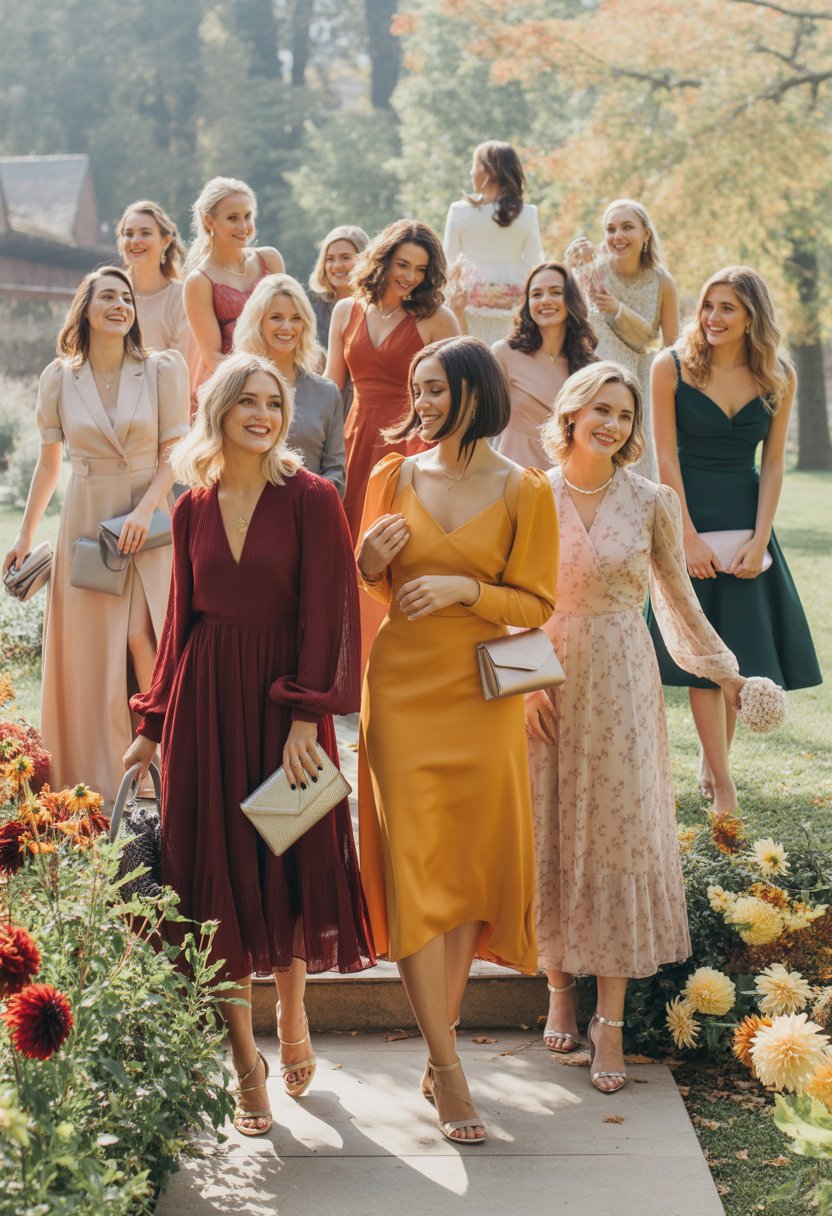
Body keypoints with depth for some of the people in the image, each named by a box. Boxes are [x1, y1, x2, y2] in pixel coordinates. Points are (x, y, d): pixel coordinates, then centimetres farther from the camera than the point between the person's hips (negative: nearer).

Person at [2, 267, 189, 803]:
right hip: (87, 521, 2)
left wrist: (145, 509, -17)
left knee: (148, 641, -14)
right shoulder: (59, 378, 2)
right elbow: (49, 463, 10)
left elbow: (174, 454, -3)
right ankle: (103, 786, 14)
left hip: (150, 522, -2)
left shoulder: (161, 370, -3)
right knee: (92, 654, 4)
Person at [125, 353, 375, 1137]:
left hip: (285, 701, -3)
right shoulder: (193, 509, 7)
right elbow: (182, 620, 12)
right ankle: (246, 1067, 14)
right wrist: (154, 725, 12)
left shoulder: (310, 500, -4)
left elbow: (326, 615, -9)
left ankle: (292, 1019, 35)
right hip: (205, 704, 3)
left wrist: (306, 718, -16)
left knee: (291, 866, 7)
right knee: (218, 875, 3)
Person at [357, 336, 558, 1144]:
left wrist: (464, 589, -15)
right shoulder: (394, 477, 6)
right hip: (401, 689, 1)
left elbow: (537, 604, 0)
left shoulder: (523, 492, -1)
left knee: (469, 867, 4)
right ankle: (449, 1069, -1)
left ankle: (437, 1060, 18)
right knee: (413, 868, -6)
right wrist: (367, 563, -6)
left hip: (483, 696, -1)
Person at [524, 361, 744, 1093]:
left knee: (618, 835, 0)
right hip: (544, 685, 0)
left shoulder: (650, 503, 0)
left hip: (620, 688, 0)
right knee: (549, 835, 6)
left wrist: (725, 672, 12)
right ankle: (560, 988, 23)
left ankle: (611, 1019, 6)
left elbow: (678, 600, 10)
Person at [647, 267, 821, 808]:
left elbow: (774, 464, 1)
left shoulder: (778, 378, 0)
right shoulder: (672, 367, -7)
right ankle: (723, 786, -1)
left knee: (742, 648, 5)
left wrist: (759, 540, -8)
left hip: (746, 522, 3)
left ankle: (713, 758, 22)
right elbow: (667, 459, -8)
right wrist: (690, 537, -13)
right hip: (689, 518, -3)